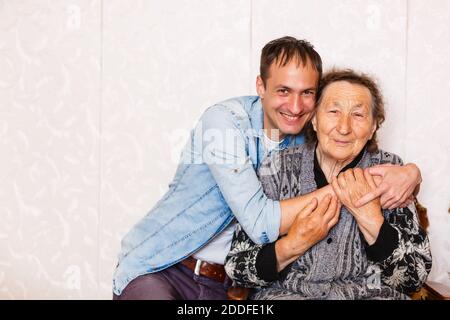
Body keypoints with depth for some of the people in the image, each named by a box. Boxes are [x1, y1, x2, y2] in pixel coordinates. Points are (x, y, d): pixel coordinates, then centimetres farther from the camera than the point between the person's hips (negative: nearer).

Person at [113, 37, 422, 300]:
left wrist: (408, 173, -14)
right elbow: (261, 223, -24)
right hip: (155, 271, -5)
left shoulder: (307, 139, 2)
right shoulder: (225, 121, -16)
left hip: (225, 284, 6)